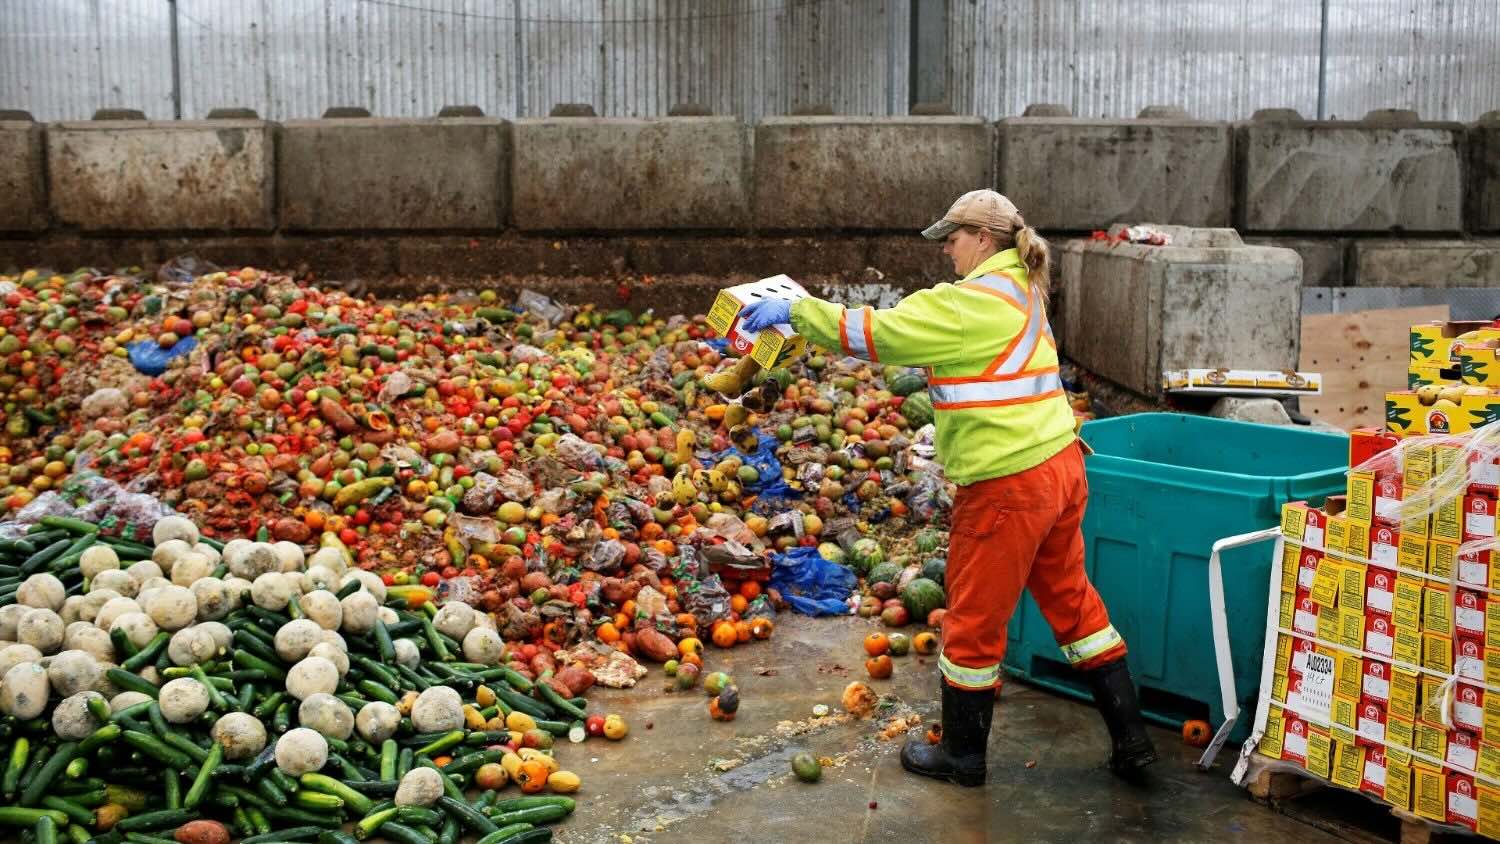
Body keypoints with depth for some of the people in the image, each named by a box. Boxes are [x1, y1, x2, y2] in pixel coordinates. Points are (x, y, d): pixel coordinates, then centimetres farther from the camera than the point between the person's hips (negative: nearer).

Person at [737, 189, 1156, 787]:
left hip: (1009, 485, -9)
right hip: (1059, 468, 9)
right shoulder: (1019, 292, 14)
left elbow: (877, 333, -17)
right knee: (1071, 600, 19)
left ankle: (962, 755, 23)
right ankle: (1130, 738, 27)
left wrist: (794, 311, -11)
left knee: (974, 618, 7)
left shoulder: (972, 302, -15)